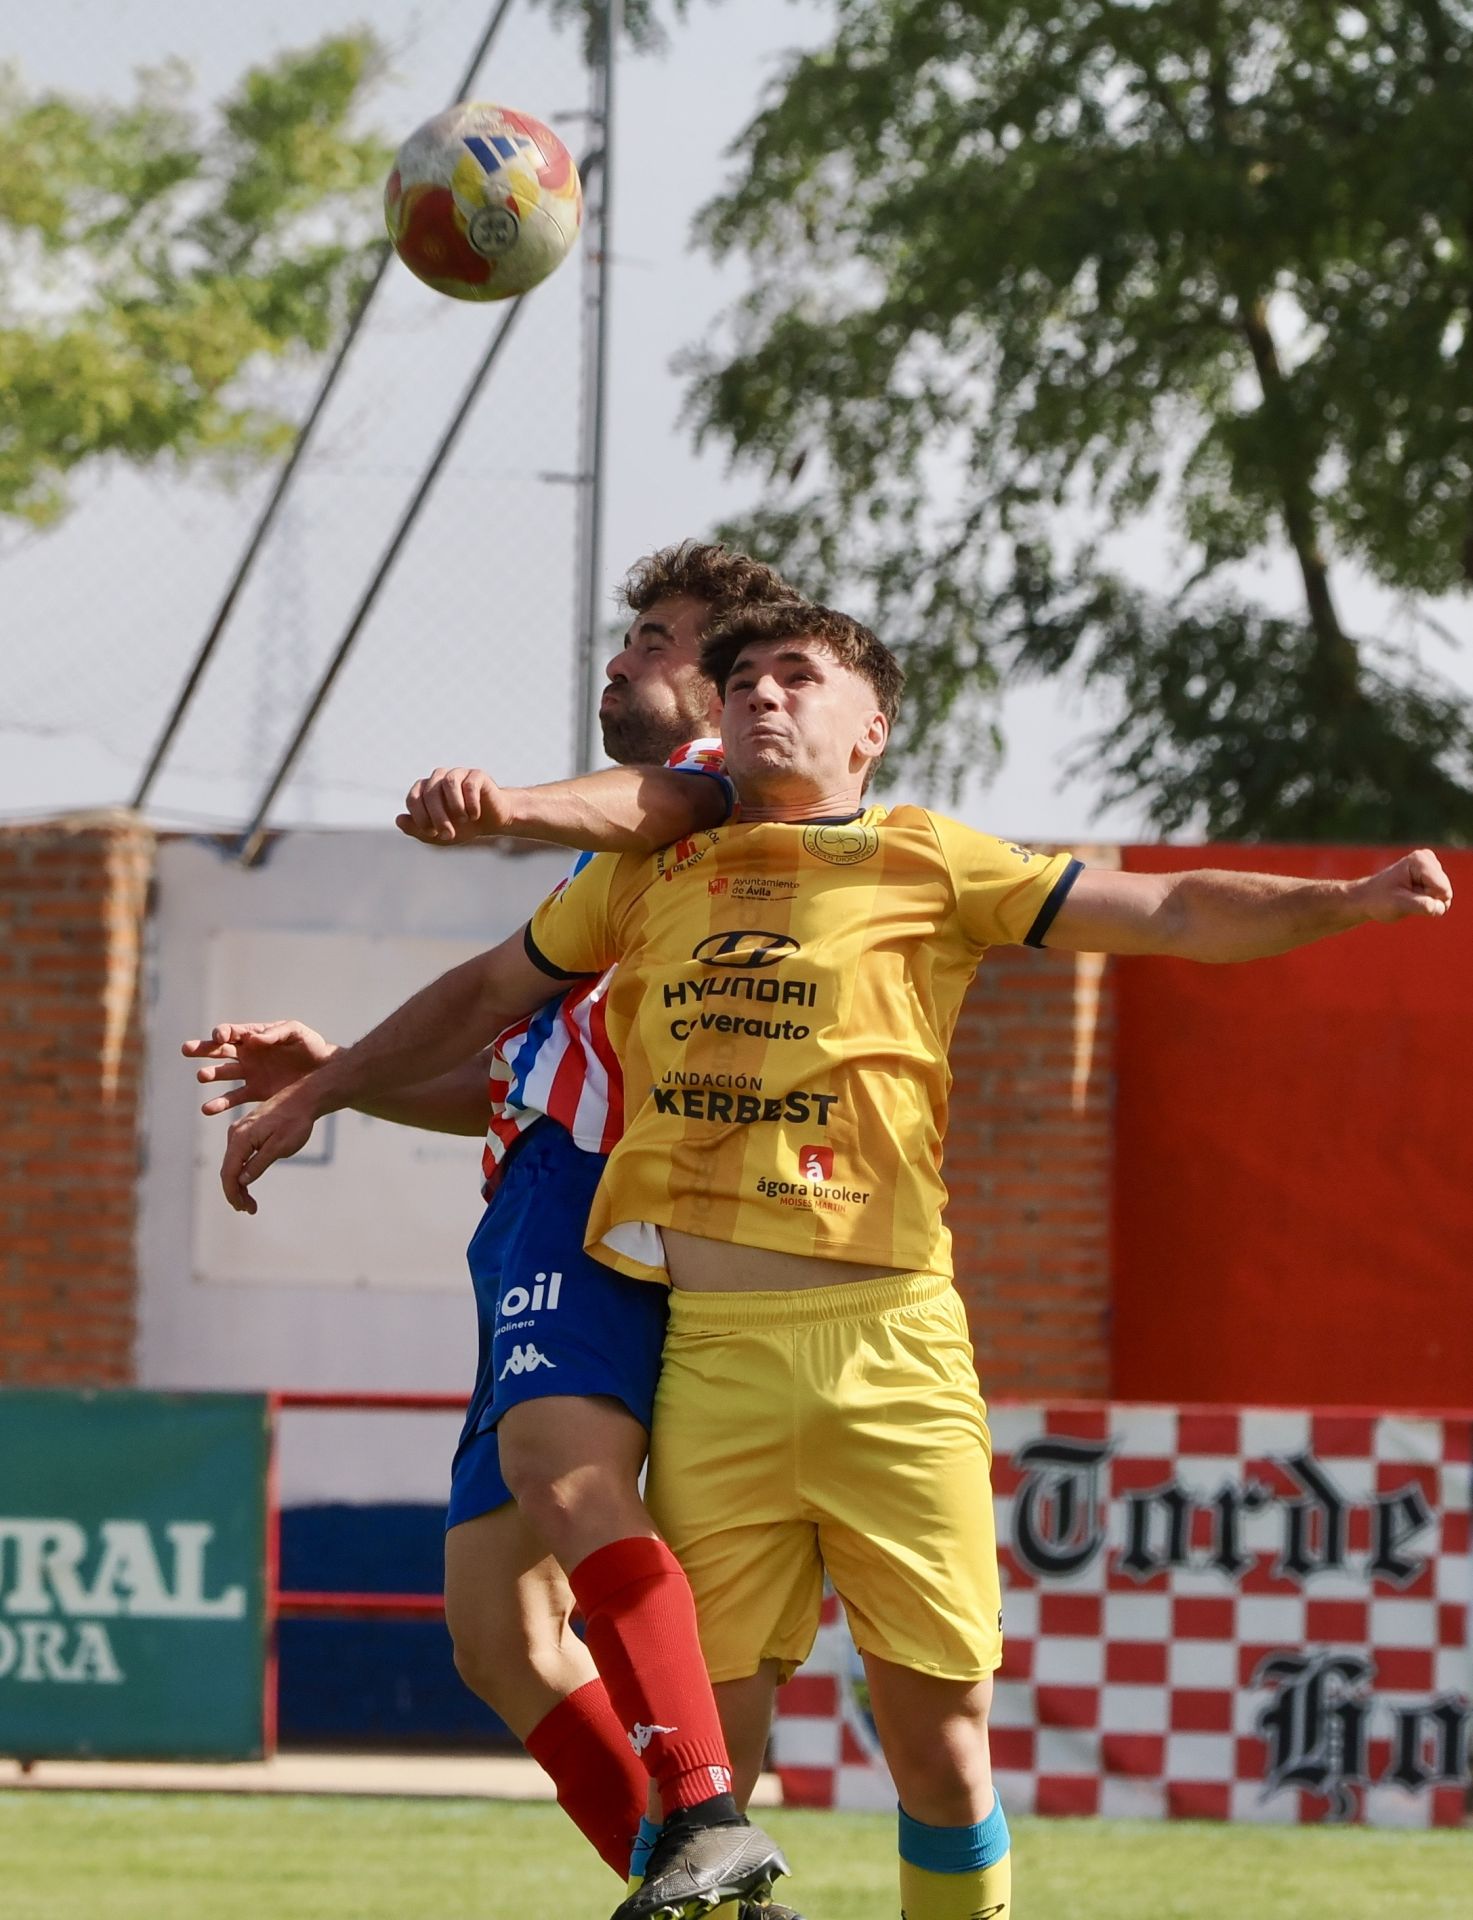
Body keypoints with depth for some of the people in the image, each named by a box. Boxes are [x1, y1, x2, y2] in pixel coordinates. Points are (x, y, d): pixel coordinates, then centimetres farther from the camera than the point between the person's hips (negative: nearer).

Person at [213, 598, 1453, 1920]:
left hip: (890, 1350, -2)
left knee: (941, 1734, -1)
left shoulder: (926, 867, 10)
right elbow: (489, 989, 33)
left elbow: (1175, 914, 5)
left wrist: (1345, 902, -10)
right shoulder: (649, 875, 18)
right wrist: (312, 1097, 38)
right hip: (707, 1356, 2)